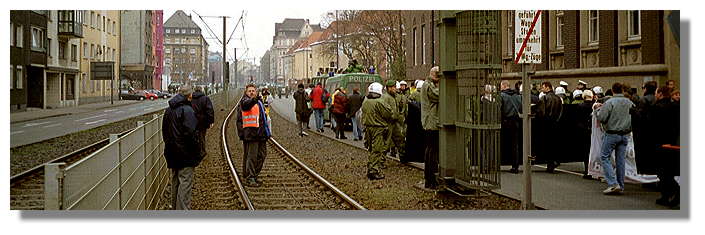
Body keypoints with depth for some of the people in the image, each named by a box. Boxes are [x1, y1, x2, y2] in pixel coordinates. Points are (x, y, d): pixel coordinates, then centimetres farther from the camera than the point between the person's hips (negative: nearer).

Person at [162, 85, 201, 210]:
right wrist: (197, 152, -14)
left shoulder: (168, 110, 10)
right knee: (185, 182, -5)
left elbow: (164, 132, 17)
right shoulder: (187, 110, -17)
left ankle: (174, 207, 30)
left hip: (172, 153, 8)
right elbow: (190, 133, -22)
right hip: (185, 153, -8)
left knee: (175, 181, 19)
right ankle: (182, 210, -7)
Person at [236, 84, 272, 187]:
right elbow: (246, 105, -31)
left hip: (261, 134, 9)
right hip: (250, 133, -9)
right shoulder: (245, 101, -5)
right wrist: (254, 100, -52)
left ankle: (254, 175, 23)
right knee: (251, 156, -11)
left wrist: (266, 132, 29)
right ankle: (249, 178, -9)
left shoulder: (259, 102, 22)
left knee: (261, 155, 11)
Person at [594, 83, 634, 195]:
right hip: (625, 135, 5)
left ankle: (613, 183, -11)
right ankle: (620, 186, 11)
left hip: (612, 134, -5)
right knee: (620, 159, 9)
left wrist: (598, 109, 4)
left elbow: (601, 118, -13)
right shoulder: (630, 103, 5)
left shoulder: (610, 102, -12)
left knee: (604, 157, 1)